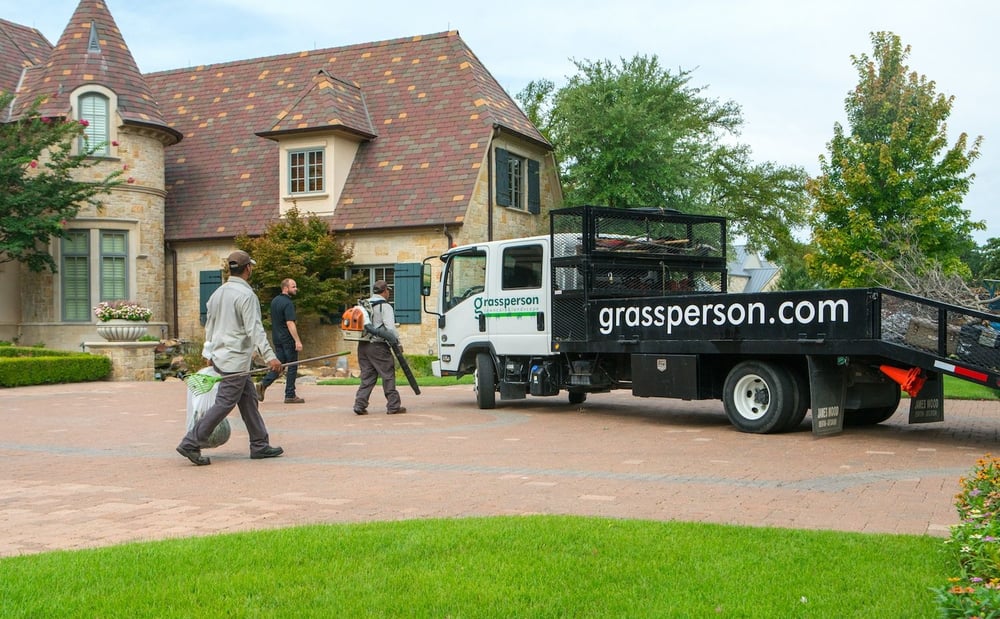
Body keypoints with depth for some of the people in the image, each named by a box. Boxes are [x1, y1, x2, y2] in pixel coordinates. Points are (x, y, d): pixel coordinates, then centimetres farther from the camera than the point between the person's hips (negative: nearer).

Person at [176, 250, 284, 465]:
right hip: (235, 359, -10)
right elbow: (254, 329, -21)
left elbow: (210, 325, 19)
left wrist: (209, 352, 27)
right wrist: (269, 356, -23)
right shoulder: (246, 295, -15)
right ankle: (191, 443, -4)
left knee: (249, 400, 13)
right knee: (224, 403, -5)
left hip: (220, 356, 10)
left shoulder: (218, 292, 12)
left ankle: (259, 445, 17)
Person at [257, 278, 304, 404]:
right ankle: (290, 395, 4)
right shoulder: (288, 303, -16)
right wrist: (298, 341, -24)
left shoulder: (274, 301, 12)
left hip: (277, 338, 8)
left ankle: (263, 383, -7)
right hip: (288, 339, -8)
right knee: (292, 367, 1)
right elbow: (290, 323, -23)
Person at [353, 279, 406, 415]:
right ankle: (393, 406, 3)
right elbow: (390, 328, -17)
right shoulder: (385, 306, -8)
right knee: (388, 376, 1)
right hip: (378, 346, -7)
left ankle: (360, 405, 3)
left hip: (363, 346, 7)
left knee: (367, 376, 10)